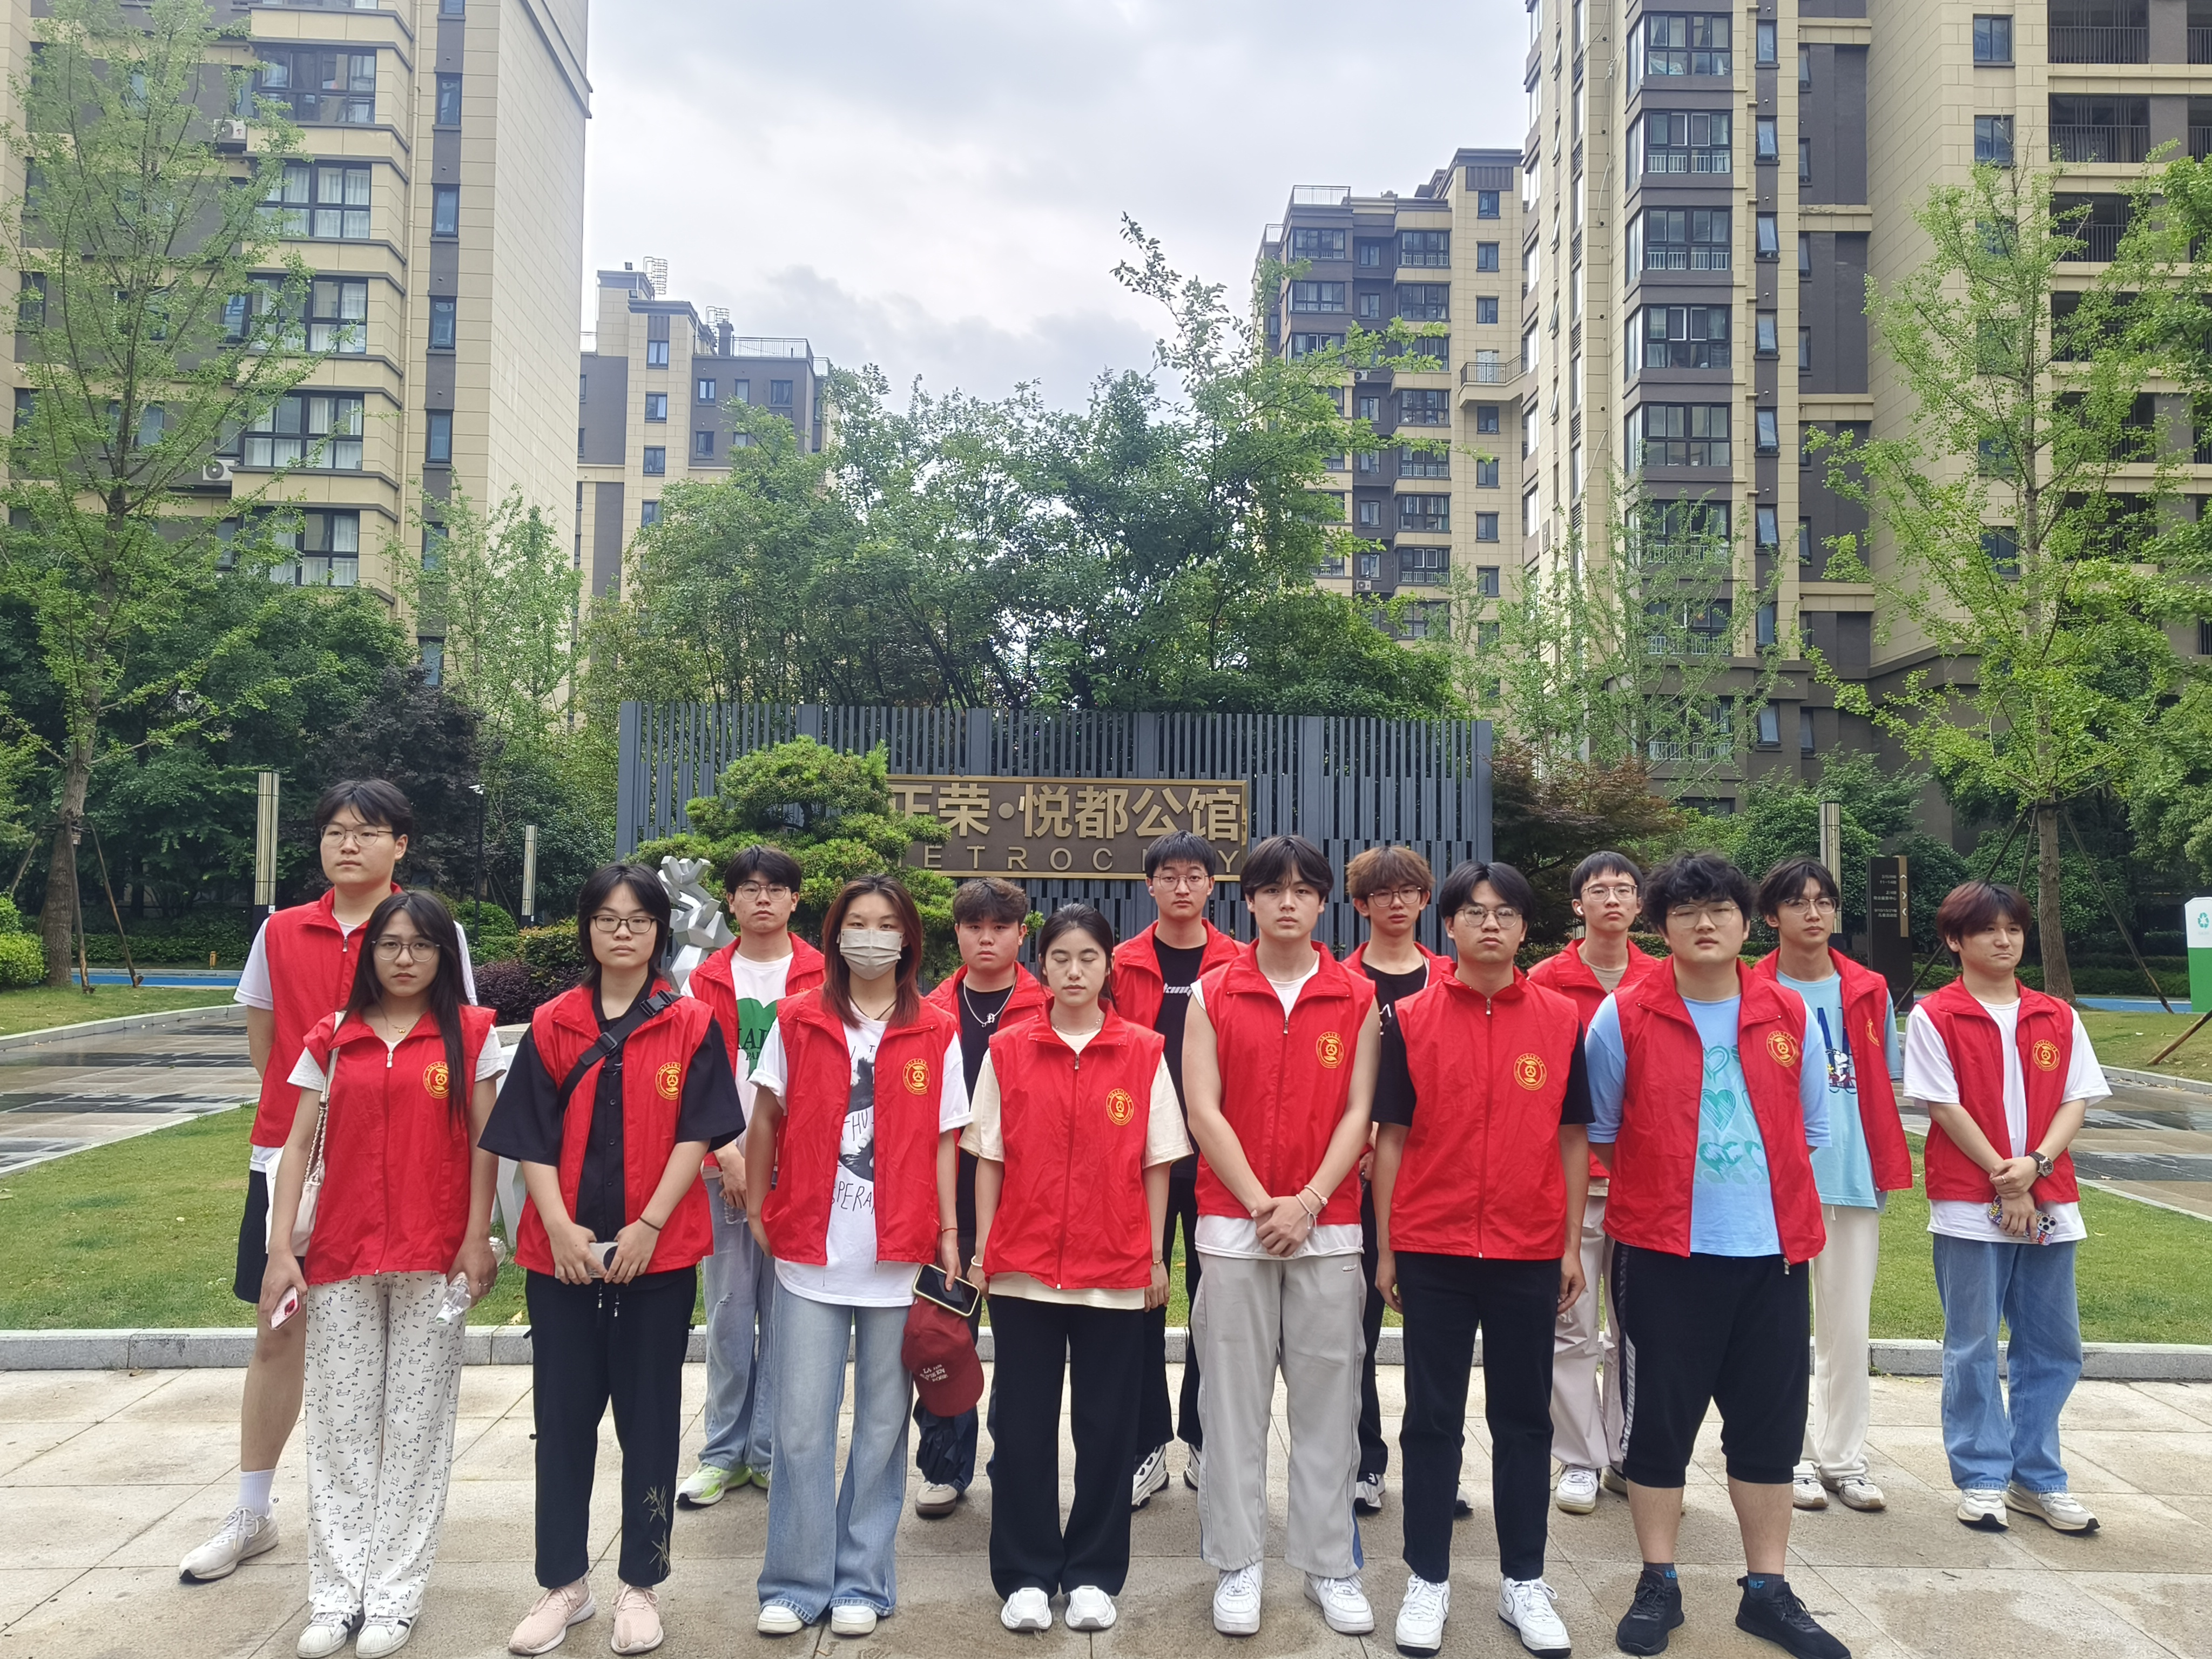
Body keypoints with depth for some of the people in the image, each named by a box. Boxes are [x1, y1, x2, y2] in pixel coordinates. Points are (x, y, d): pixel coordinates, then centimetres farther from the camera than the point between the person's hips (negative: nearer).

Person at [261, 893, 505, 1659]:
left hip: (434, 1258, -2)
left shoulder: (470, 1035, 0)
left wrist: (477, 1239, -5)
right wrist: (280, 1249, -2)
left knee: (416, 1425, 6)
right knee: (339, 1425, 8)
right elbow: (298, 1145, 5)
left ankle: (395, 1594, 16)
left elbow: (485, 1144, 0)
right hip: (341, 1257, 2)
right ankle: (337, 1594, 19)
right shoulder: (331, 1038, 6)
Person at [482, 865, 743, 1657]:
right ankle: (563, 1584, 25)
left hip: (659, 1254, -1)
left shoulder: (691, 1025, -1)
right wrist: (559, 1226, -11)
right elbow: (532, 1139, 1)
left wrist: (650, 1224, -14)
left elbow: (697, 1135, -5)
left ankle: (640, 1585, 22)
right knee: (563, 1417, 10)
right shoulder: (552, 1025, 4)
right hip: (561, 1255, 2)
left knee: (649, 1419, 8)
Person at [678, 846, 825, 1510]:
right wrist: (728, 1152, -8)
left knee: (785, 1311, 4)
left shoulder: (823, 979, 2)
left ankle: (772, 1451, 16)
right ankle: (724, 1453, 18)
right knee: (728, 1310, 6)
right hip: (723, 1166, 2)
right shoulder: (707, 980, 8)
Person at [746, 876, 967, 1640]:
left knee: (882, 1424, 8)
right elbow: (765, 1122, 9)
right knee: (802, 1425, 3)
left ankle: (861, 1582, 22)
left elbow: (943, 1141, 6)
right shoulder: (797, 1021, 4)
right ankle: (795, 1583, 18)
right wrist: (756, 1210, 5)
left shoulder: (936, 1034, 3)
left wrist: (948, 1231, 0)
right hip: (810, 1251, 0)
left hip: (897, 1255, 0)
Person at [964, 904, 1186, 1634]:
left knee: (1106, 1425, 9)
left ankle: (1093, 1575, 24)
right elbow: (988, 1157, 4)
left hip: (1115, 1271, 0)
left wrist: (1156, 1258, 1)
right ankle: (1025, 1577, 22)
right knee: (1022, 1424, 8)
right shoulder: (1007, 1051, 1)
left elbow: (1156, 1163, 3)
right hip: (1023, 1267, 0)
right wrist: (980, 1252, 1)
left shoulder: (1144, 1053, 0)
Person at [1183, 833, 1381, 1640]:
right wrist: (1261, 1202, -10)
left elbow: (1359, 1111, 1)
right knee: (1234, 1399, 4)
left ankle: (1331, 1564, 17)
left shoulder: (1357, 998, 5)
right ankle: (1237, 1566, 15)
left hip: (1328, 1223, 1)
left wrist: (1309, 1199, -10)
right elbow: (1203, 1110, -2)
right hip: (1232, 1222, 0)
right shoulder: (1212, 996, 3)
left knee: (1329, 1398, 6)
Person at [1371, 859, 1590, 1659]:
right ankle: (1427, 1580, 22)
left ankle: (1523, 1582, 26)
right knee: (1432, 1419, 9)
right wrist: (1385, 1249, -1)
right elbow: (1391, 1136, 0)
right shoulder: (1410, 1019, -2)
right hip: (1432, 1252, -1)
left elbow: (1573, 1138, 6)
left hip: (1528, 1254, 1)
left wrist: (1572, 1246, 3)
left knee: (1525, 1419, 12)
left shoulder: (1562, 1019, 2)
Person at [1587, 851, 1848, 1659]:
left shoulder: (1789, 1016, 4)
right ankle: (1658, 1585, 22)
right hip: (1662, 1251, -2)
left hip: (1773, 1250, 3)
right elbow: (1601, 1129, 5)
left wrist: (1765, 1191, 14)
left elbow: (1812, 1128, 14)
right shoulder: (1623, 1017, -5)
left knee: (1770, 1421, 10)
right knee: (1659, 1417, 6)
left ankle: (1767, 1589, 26)